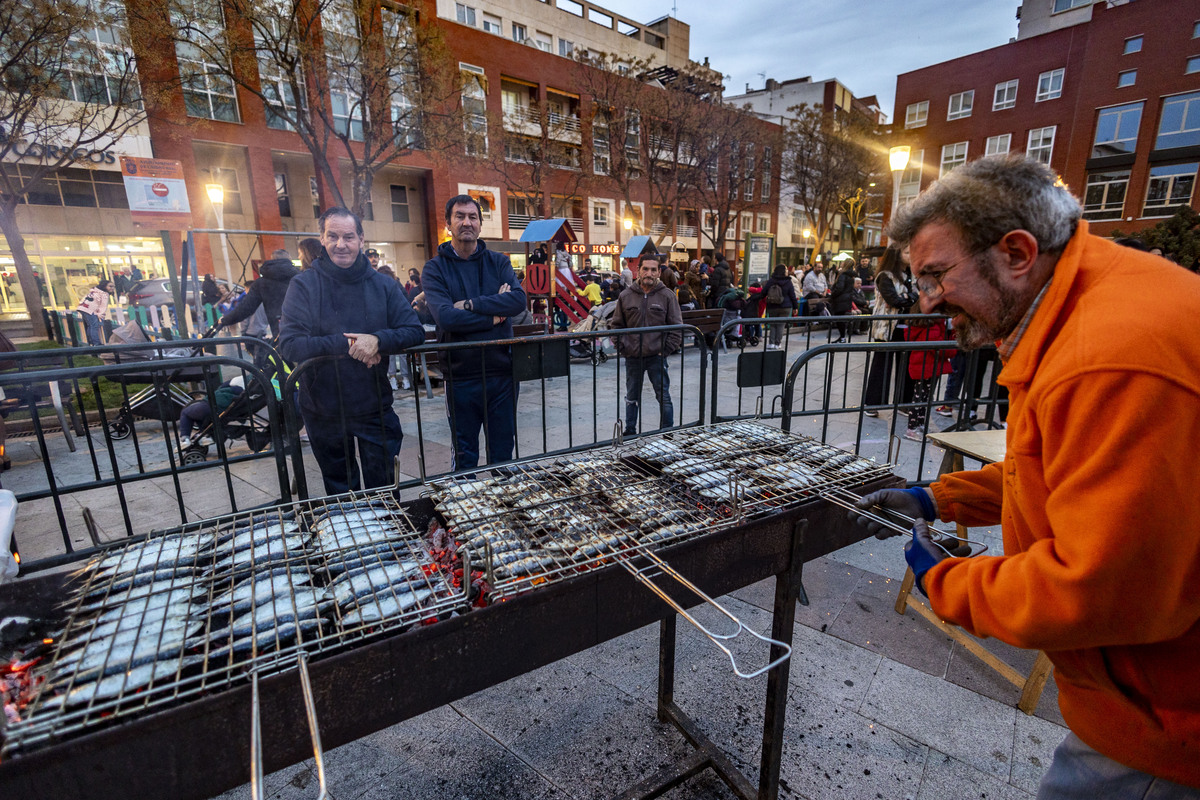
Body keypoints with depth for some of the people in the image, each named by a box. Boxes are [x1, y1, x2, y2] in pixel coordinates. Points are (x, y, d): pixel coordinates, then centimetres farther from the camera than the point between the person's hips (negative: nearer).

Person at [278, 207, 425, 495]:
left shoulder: (384, 285, 2)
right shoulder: (303, 285, -4)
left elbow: (415, 332, -6)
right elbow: (289, 345, -14)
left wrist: (378, 340, -23)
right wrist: (345, 344, -23)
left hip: (376, 409, 1)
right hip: (323, 413, 0)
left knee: (384, 489, 11)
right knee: (340, 492, 18)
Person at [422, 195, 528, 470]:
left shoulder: (498, 262, 7)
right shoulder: (435, 268, 0)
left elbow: (519, 299, -12)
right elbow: (445, 316, -17)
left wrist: (471, 305, -16)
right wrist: (494, 315, -11)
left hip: (502, 372, 2)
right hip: (461, 376, -2)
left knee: (503, 454, 15)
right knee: (464, 458, 12)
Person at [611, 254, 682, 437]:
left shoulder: (667, 296, -1)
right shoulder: (626, 296, 4)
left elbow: (676, 327, 0)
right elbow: (616, 325, 9)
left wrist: (666, 350, -7)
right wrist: (623, 348, -1)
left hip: (657, 357, -2)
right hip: (632, 358, 2)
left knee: (664, 397, 3)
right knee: (631, 398, 16)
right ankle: (630, 432, 31)